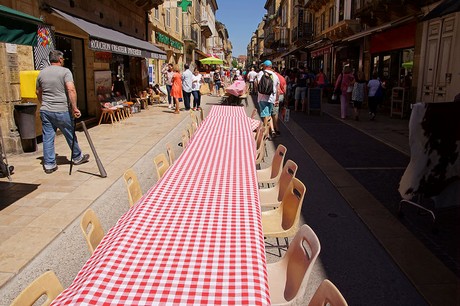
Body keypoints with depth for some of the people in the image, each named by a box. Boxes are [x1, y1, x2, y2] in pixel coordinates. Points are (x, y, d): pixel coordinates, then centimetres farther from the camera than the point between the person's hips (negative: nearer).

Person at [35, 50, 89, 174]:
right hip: (62, 111, -5)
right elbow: (71, 90, -20)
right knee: (70, 135, 12)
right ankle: (77, 157, 29)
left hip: (45, 111, 5)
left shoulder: (41, 73, 10)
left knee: (48, 138, 8)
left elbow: (38, 93, 20)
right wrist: (74, 108, -19)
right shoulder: (65, 71, -7)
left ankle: (49, 164, 11)